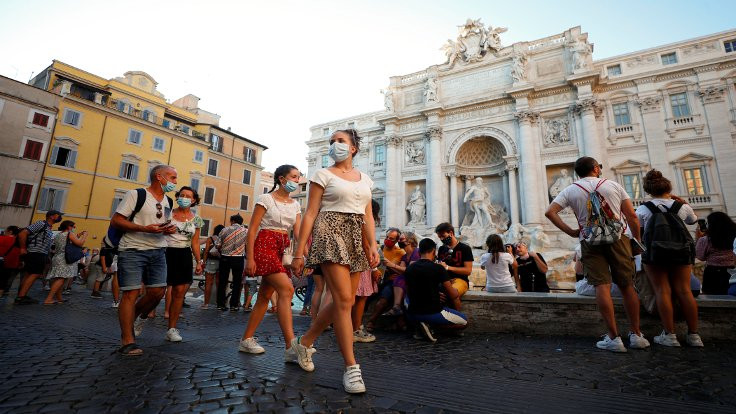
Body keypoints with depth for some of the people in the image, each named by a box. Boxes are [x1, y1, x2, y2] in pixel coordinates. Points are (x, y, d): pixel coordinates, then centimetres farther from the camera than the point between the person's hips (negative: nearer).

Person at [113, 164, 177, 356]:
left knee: (157, 292, 3)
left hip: (158, 251, 6)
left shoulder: (168, 202, 16)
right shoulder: (136, 194, -4)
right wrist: (145, 229, -20)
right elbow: (115, 220, -9)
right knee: (131, 293, -6)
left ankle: (134, 319, 30)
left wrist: (169, 229, 3)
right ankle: (128, 342, 2)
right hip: (133, 251, -6)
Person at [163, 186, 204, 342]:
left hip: (184, 256, 2)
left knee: (179, 292, 0)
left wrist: (199, 262, 8)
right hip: (166, 253, -2)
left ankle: (172, 329, 9)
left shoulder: (196, 219, 9)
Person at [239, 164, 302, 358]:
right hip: (265, 245, -7)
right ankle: (291, 347, -20)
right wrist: (250, 258, -14)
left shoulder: (295, 204, 13)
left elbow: (298, 232, 2)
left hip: (283, 248, 7)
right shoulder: (266, 199, -4)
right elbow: (252, 229, -7)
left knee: (265, 295, 10)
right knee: (286, 289, -20)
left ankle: (246, 340, 25)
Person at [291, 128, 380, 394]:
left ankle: (304, 342, 28)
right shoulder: (324, 175, 3)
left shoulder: (365, 179, 16)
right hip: (330, 234, -6)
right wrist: (299, 252, -8)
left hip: (356, 239, 6)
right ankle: (351, 367, 0)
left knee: (344, 301, 8)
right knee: (344, 300, -12)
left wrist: (372, 247, -1)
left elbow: (368, 217, 12)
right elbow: (310, 214, -3)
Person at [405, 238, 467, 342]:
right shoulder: (438, 268, -13)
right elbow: (454, 296, -7)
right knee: (464, 322, 16)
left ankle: (423, 323, 9)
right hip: (433, 313, -4)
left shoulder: (409, 268, 0)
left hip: (413, 315, 4)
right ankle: (430, 324, -5)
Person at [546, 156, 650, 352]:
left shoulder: (571, 190, 6)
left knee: (602, 286, -4)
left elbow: (550, 212, -8)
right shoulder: (613, 185, 9)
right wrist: (637, 240, 13)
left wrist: (570, 231, -3)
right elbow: (632, 216, 5)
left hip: (590, 240, -1)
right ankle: (636, 335, 18)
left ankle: (613, 337, -3)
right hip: (617, 237, 2)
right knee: (627, 286, 10)